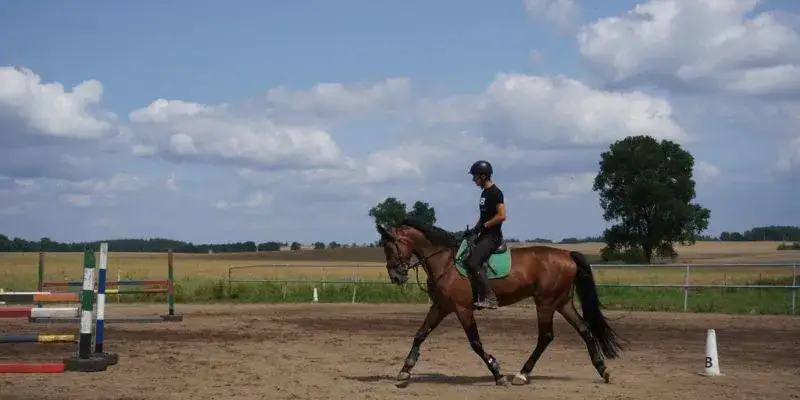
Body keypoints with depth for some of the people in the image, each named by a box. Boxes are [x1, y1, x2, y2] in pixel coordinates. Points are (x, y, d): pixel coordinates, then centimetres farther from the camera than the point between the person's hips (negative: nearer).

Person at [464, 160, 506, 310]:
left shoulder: (495, 193, -14)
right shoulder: (485, 193, 15)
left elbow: (502, 216, -21)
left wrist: (483, 226, -17)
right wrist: (475, 229, 10)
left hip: (492, 236, -11)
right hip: (484, 235, 11)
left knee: (473, 263, -23)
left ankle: (490, 298, -22)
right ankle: (478, 295, 11)